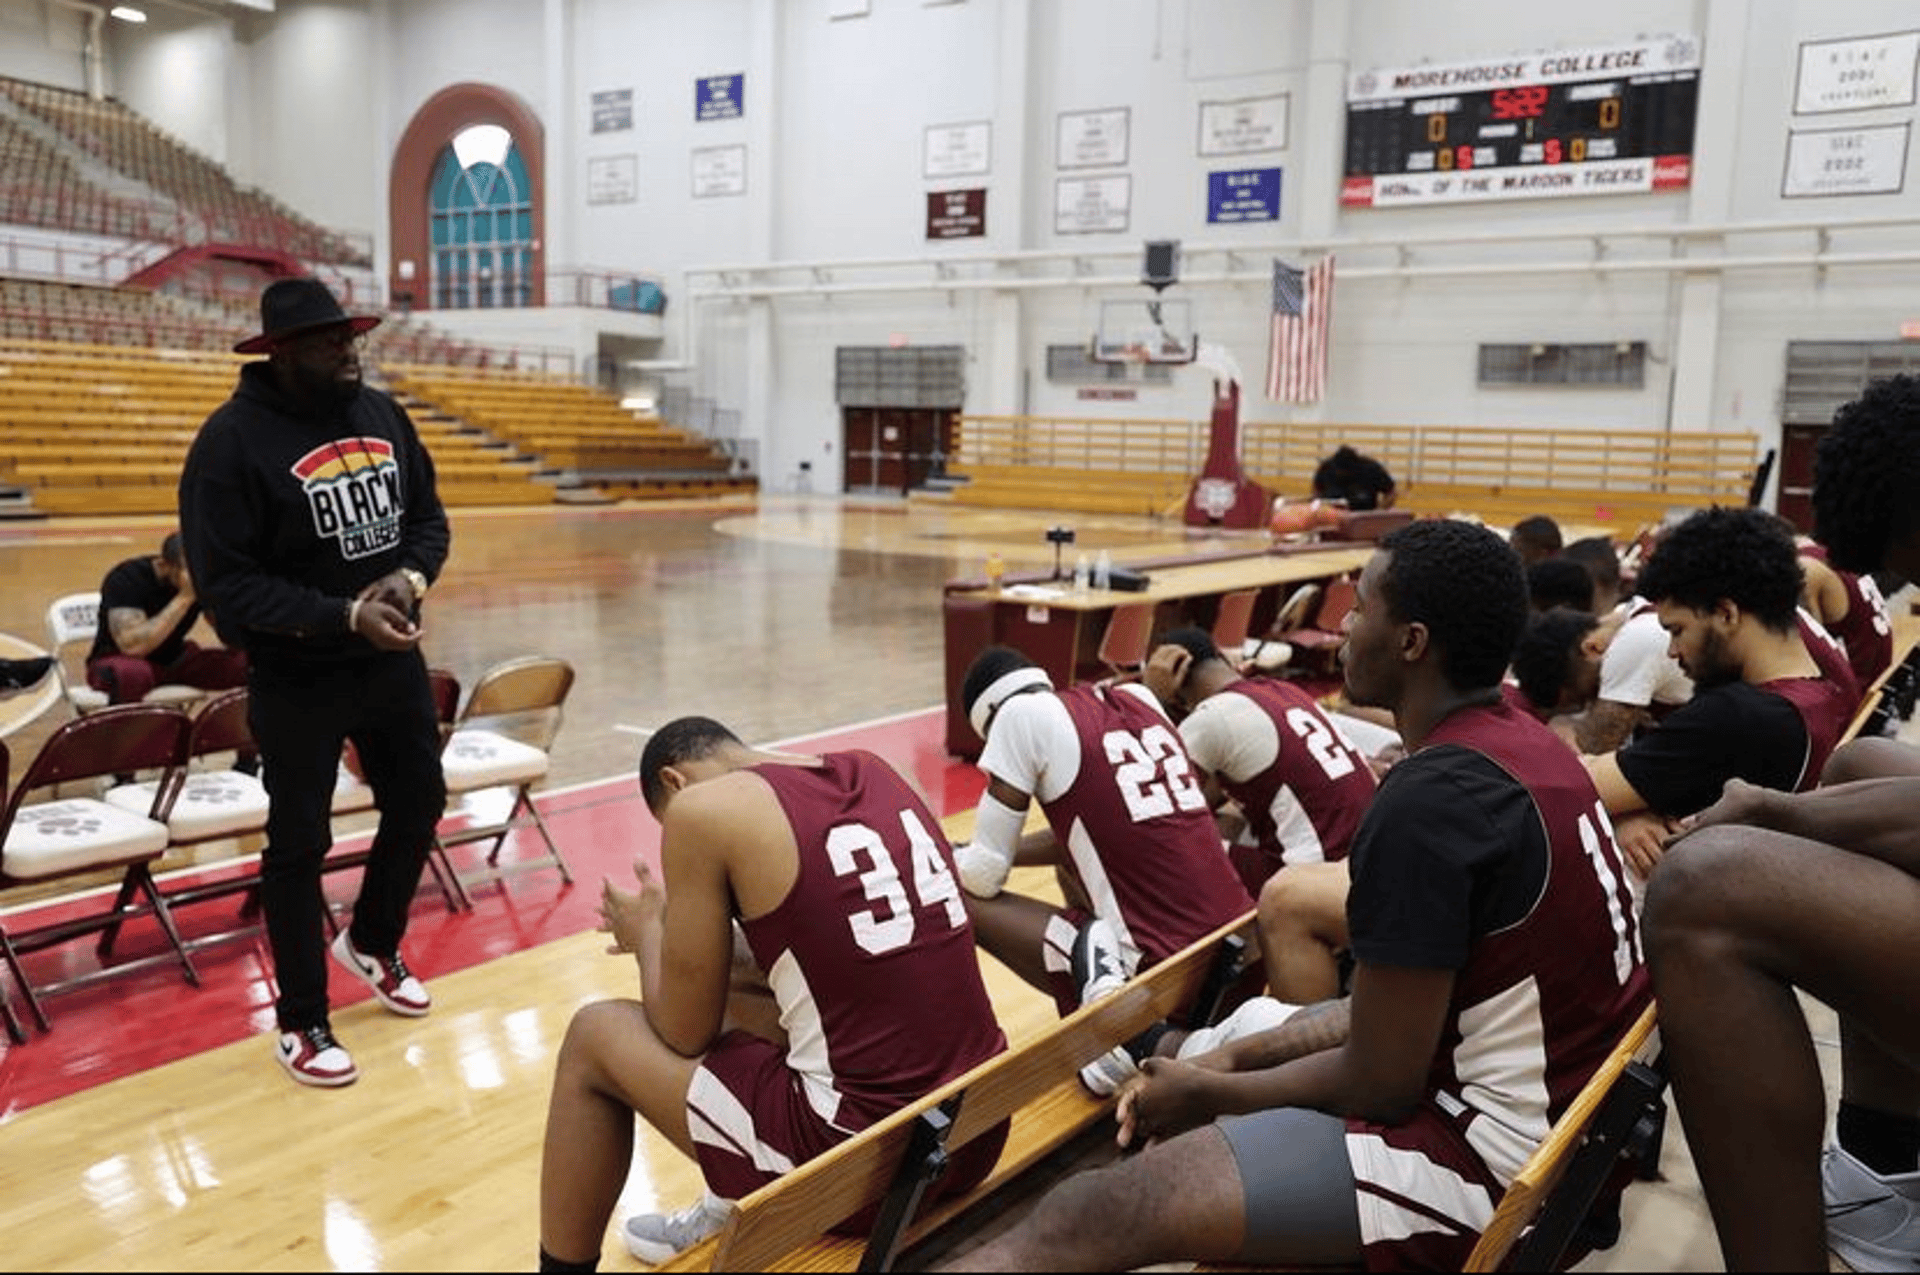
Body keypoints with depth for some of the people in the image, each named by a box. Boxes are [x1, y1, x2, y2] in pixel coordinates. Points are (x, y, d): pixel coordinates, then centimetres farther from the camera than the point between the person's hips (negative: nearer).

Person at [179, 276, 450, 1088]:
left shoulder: (381, 415, 0)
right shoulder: (232, 441, -18)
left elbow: (427, 515, 7)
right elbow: (225, 583, -20)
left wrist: (411, 575, -15)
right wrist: (345, 616, -28)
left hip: (394, 660, 6)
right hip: (295, 680, -6)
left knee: (419, 800, 17)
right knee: (300, 843, 5)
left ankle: (371, 943, 44)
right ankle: (300, 1022, 22)